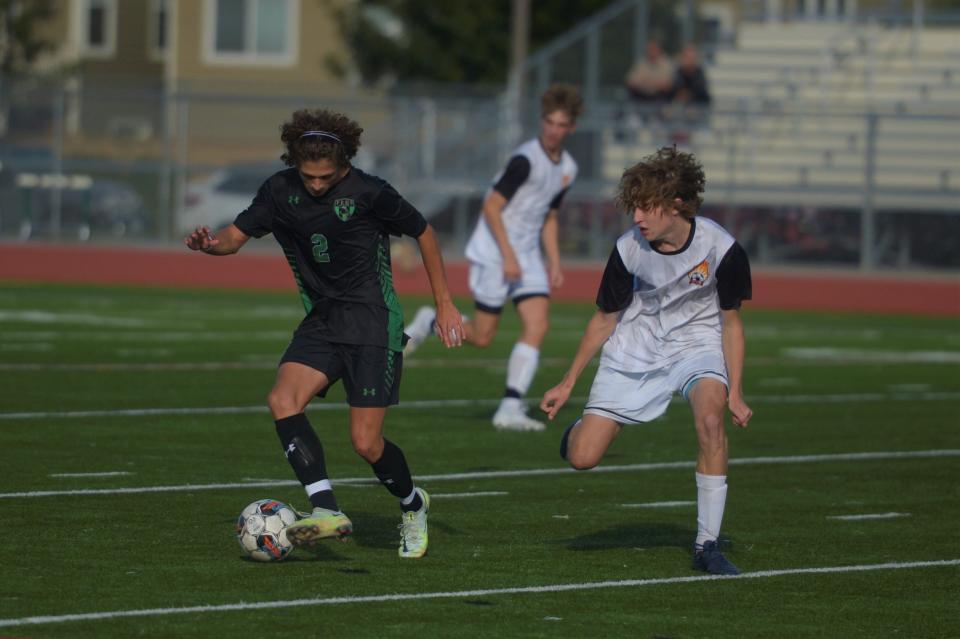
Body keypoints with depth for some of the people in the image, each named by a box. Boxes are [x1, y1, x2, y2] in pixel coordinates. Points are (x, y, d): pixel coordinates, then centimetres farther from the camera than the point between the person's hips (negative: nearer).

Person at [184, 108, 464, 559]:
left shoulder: (368, 193, -13)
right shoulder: (281, 190, -1)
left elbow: (423, 233, 0)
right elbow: (237, 235, 2)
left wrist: (444, 304, 3)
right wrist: (211, 245, -23)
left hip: (373, 323, -5)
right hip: (321, 320, 5)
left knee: (366, 443, -9)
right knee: (283, 400, -22)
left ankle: (412, 505, 22)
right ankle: (327, 511, -25)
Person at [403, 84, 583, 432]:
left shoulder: (567, 168, 10)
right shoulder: (525, 160, -17)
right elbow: (492, 207, -17)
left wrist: (554, 261, 14)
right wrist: (508, 256, -20)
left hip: (527, 256, 7)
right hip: (493, 252, -7)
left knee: (537, 325, -11)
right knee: (482, 336, -3)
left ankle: (511, 407, -12)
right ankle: (429, 322, 26)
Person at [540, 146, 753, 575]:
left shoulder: (720, 248, -19)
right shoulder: (629, 249, -14)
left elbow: (731, 322, -6)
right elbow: (605, 319, 1)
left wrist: (735, 393, -11)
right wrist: (568, 384, 4)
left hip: (697, 344, -1)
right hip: (634, 351, 1)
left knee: (710, 418, -34)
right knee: (582, 458, -10)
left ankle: (707, 545, -24)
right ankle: (580, 427, 31)